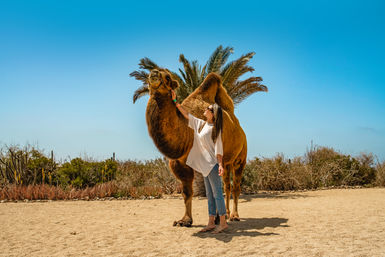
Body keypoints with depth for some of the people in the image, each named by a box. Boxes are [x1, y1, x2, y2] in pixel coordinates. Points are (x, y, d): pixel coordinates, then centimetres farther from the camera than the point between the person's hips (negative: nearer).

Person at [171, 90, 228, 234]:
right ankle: (211, 223, 13)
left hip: (213, 164, -8)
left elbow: (218, 148, -12)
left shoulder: (215, 128, -7)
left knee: (217, 193, -6)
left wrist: (220, 165, -20)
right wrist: (175, 101, 21)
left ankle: (223, 223, -1)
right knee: (209, 195, 9)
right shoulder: (200, 124, 13)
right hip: (205, 165, 8)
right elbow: (187, 114, 22)